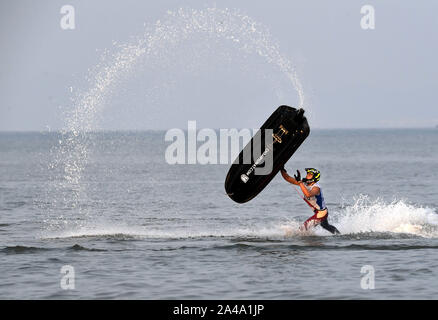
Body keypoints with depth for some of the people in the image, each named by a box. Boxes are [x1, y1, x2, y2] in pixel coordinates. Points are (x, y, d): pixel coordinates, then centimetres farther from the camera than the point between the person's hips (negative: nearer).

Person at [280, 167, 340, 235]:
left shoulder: (316, 187, -31)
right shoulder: (304, 183, -9)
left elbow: (308, 195, -54)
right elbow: (288, 178, -10)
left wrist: (300, 182, -56)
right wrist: (282, 170, -25)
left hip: (321, 213, -10)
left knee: (305, 227, -12)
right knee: (326, 226, 34)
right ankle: (338, 234, 56)